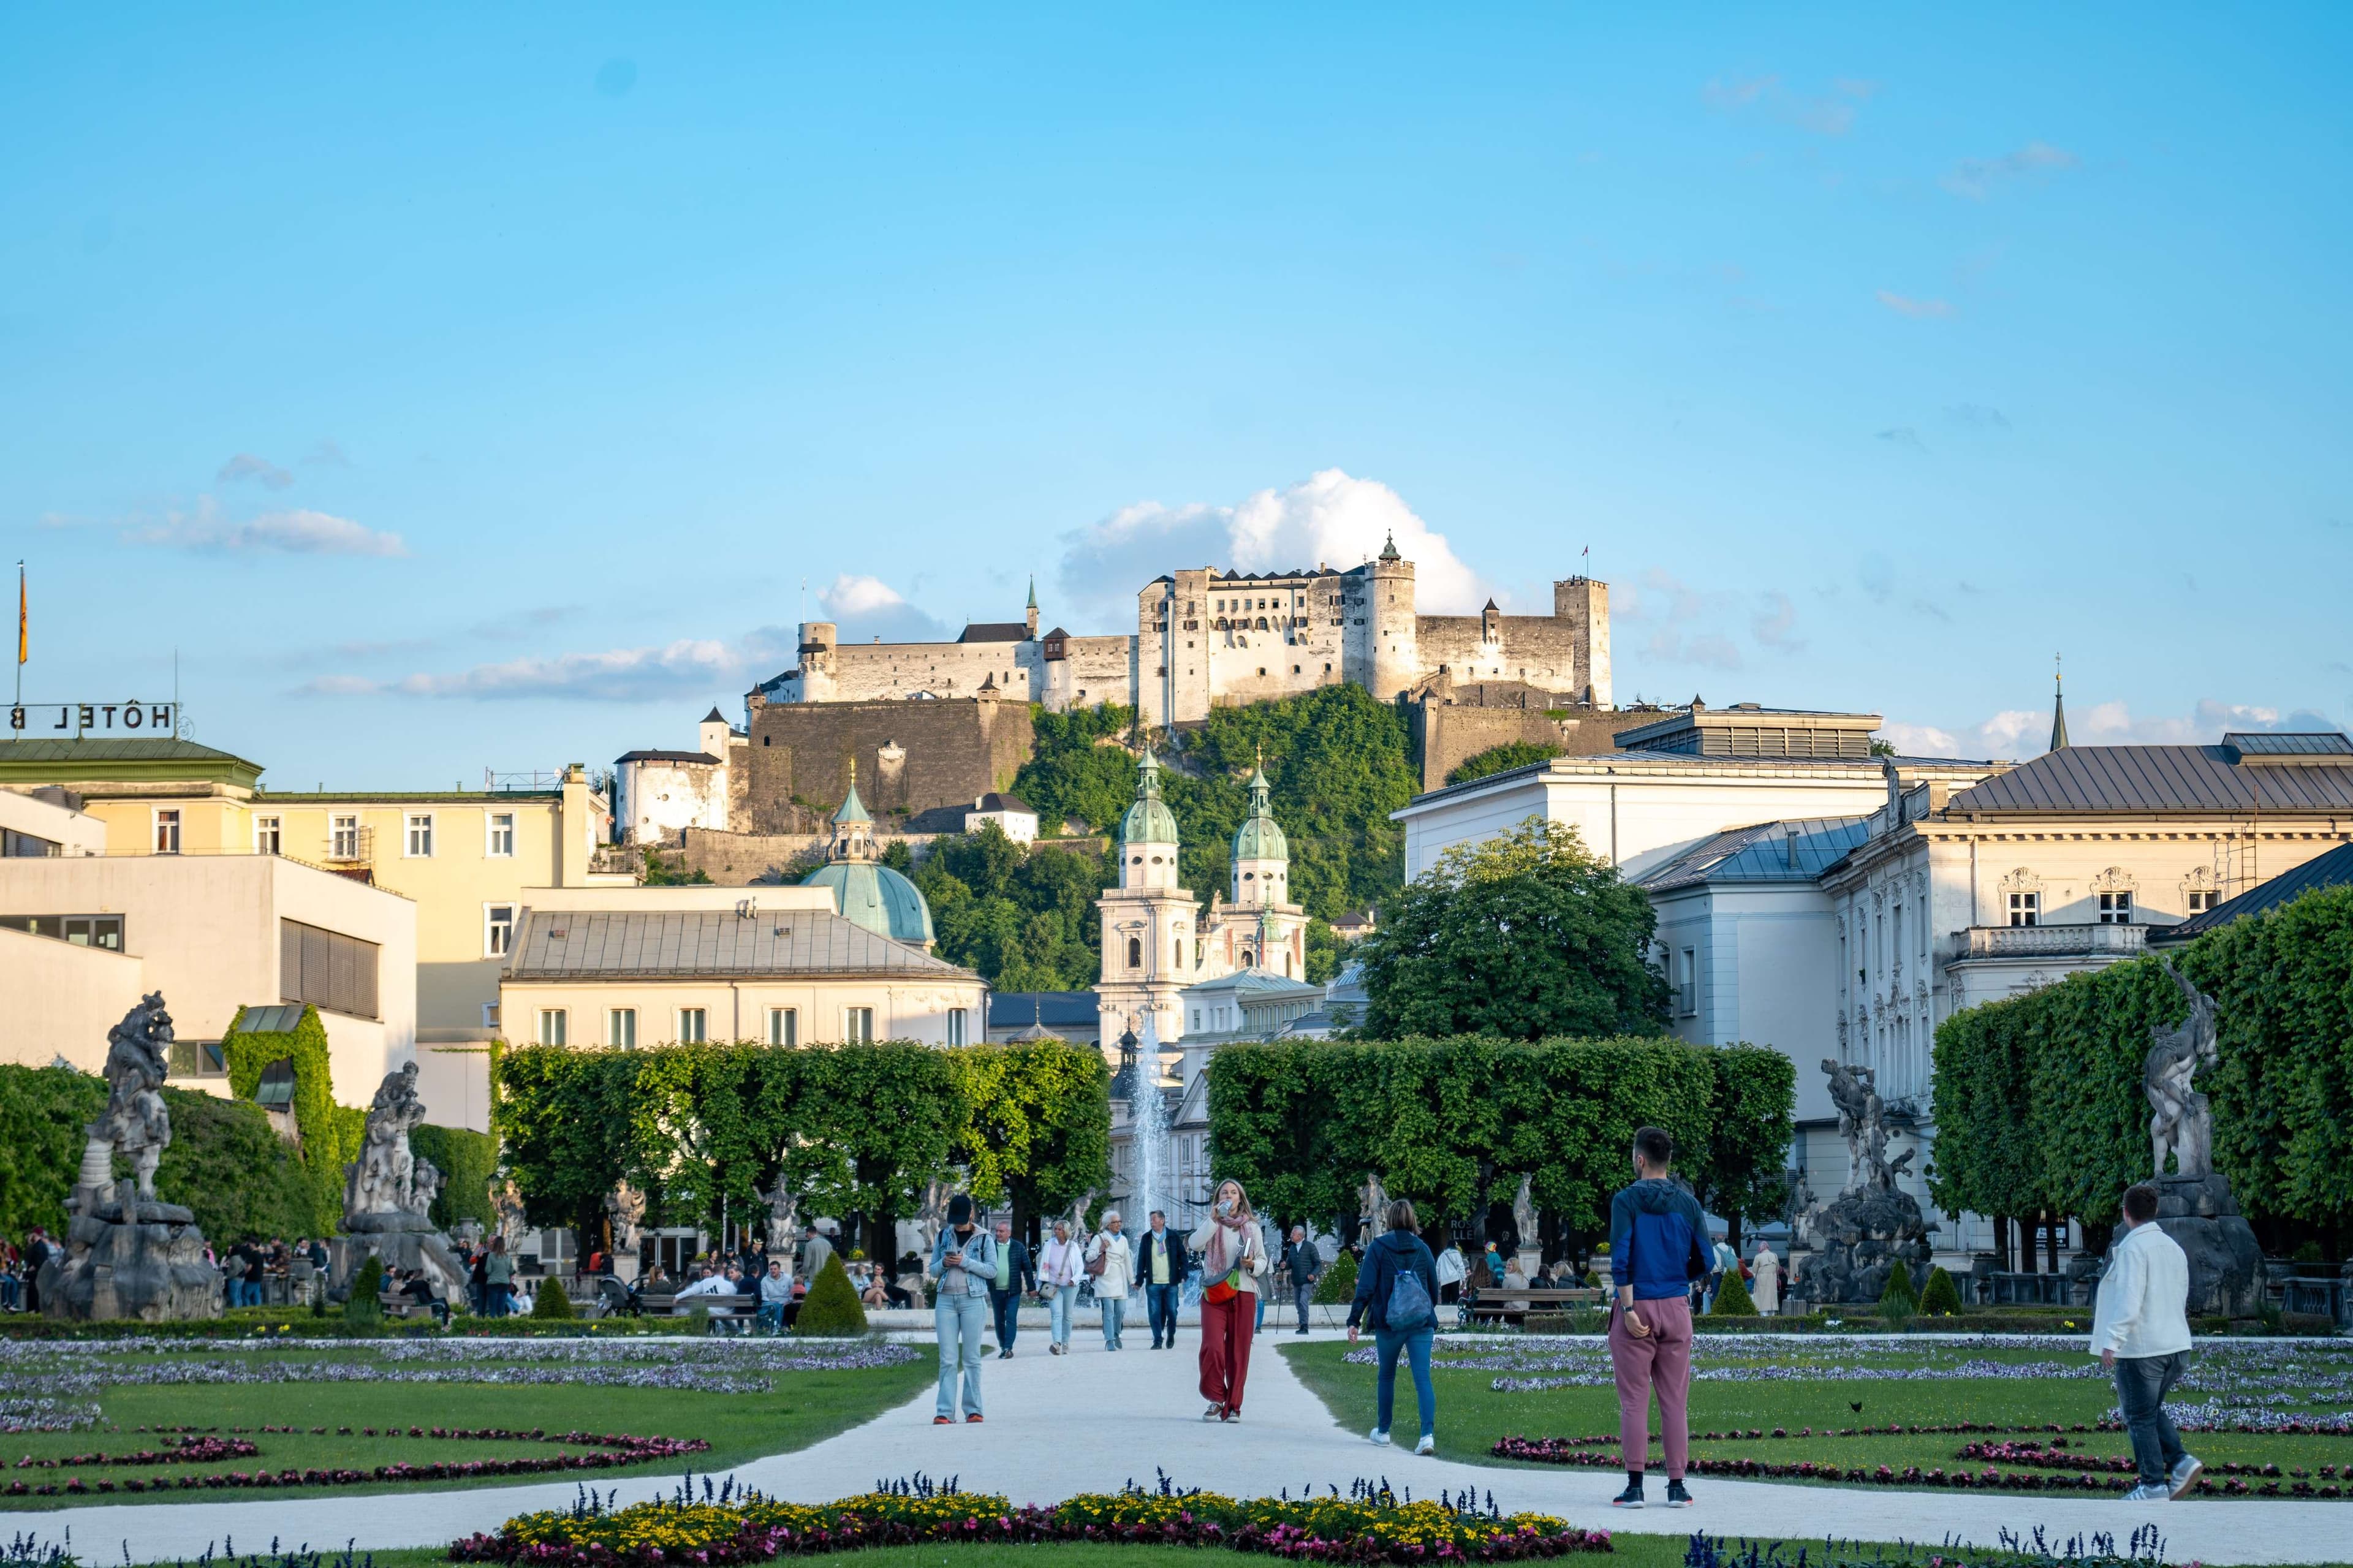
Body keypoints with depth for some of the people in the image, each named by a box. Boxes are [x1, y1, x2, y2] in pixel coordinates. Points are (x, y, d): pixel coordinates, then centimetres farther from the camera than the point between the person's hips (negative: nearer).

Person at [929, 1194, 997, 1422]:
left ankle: (973, 1410, 3)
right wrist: (944, 1263, -6)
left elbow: (993, 1270, 0)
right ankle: (944, 1412, -5)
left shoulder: (984, 1239, 4)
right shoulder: (943, 1237, 12)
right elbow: (932, 1270, 16)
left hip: (973, 1300, -2)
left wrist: (966, 1262, -12)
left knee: (971, 1358, -1)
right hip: (946, 1301, 2)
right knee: (947, 1359, -2)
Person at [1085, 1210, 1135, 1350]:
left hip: (1120, 1281, 4)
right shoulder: (1100, 1238, 1)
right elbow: (1089, 1257, 0)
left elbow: (1128, 1260, 19)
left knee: (1121, 1310, 1)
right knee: (1109, 1311, -11)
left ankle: (1116, 1334, 25)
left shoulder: (1123, 1240, 15)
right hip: (1105, 1280, -4)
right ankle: (1110, 1341, -10)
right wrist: (1101, 1250, -15)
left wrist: (1132, 1280, 18)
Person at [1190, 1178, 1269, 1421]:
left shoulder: (1251, 1227, 13)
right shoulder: (1211, 1225, 9)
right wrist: (1214, 1219, -15)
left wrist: (1252, 1265, -6)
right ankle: (1216, 1399, 0)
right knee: (1212, 1348, -15)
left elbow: (1263, 1260, 16)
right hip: (1214, 1293, -1)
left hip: (1244, 1294, 1)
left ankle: (1233, 1406, 7)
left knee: (1238, 1352, 0)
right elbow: (1196, 1244, -11)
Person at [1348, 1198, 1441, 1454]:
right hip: (1421, 1324, 1)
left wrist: (1354, 1321, -9)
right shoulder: (1422, 1248, 6)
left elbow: (1366, 1287, -9)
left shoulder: (1378, 1247, -3)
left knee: (1387, 1376, 18)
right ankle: (1428, 1435, -21)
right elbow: (1434, 1289, 13)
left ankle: (1383, 1432, 29)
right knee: (1423, 1378, -5)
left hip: (1388, 1324, -1)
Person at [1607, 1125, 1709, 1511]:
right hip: (1676, 1308, 3)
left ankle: (1635, 1485, -1)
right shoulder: (1688, 1204, 4)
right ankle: (1676, 1485, 6)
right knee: (1675, 1401, 6)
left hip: (1636, 1308, -3)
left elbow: (1621, 1258, -14)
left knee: (1634, 1401, 0)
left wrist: (1628, 1308, -13)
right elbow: (1703, 1263, 5)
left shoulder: (1626, 1201, -6)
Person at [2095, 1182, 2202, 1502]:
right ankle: (2180, 1461, 4)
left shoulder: (2132, 1248, -14)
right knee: (2152, 1410, 22)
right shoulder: (2174, 1248, 13)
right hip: (2176, 1345, 8)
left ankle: (2154, 1485, 3)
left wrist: (2112, 1341, -23)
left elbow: (2129, 1299, -23)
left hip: (2141, 1349, -8)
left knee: (2140, 1417, 2)